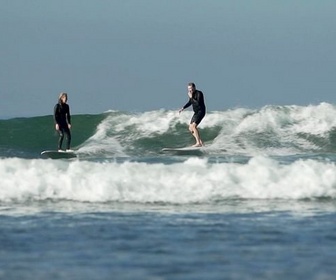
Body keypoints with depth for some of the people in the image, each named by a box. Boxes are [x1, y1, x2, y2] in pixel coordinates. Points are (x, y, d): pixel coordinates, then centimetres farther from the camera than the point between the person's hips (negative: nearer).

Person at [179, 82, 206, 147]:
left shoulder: (199, 93, -18)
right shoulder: (192, 94, 8)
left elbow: (198, 103, -29)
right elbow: (190, 103, 24)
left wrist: (191, 97, -24)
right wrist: (183, 108, 15)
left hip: (201, 112, -9)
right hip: (196, 112, 9)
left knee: (194, 126, -23)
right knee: (191, 128, 8)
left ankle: (198, 143, -24)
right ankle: (200, 142, 15)